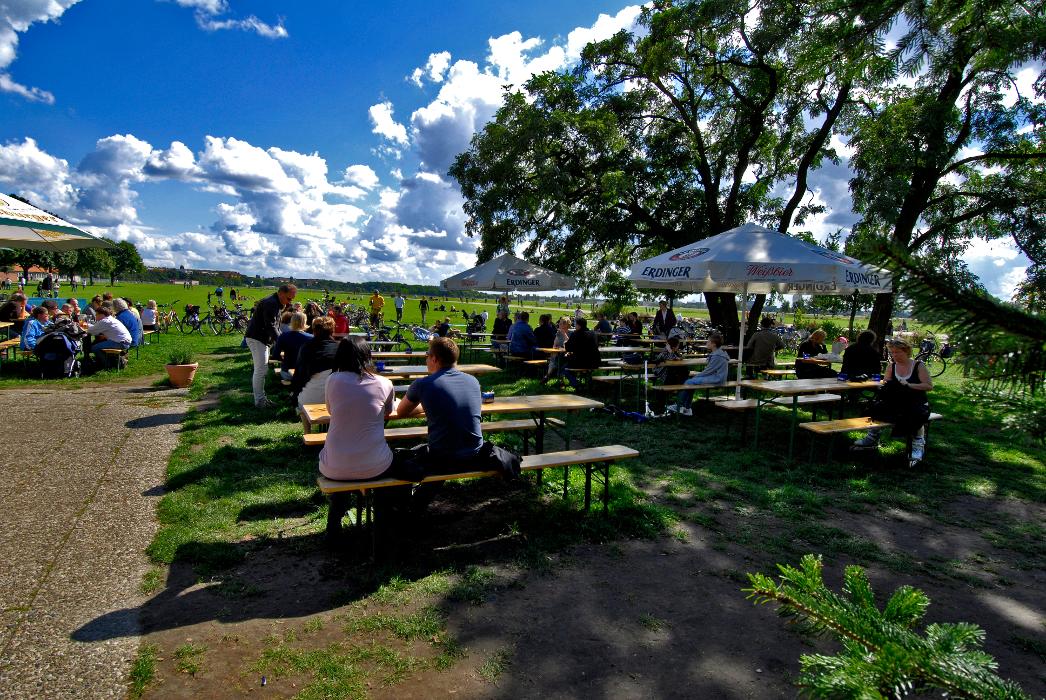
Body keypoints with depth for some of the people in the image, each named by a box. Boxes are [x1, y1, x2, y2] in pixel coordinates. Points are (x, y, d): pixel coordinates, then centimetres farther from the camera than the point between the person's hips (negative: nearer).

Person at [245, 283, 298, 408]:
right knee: (261, 370, -9)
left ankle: (261, 397, 24)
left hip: (264, 339, 11)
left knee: (261, 370, 15)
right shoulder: (270, 303, -20)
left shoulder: (277, 304, 14)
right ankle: (259, 401, -3)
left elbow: (275, 326, 19)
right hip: (256, 338, -11)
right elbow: (271, 326, -25)